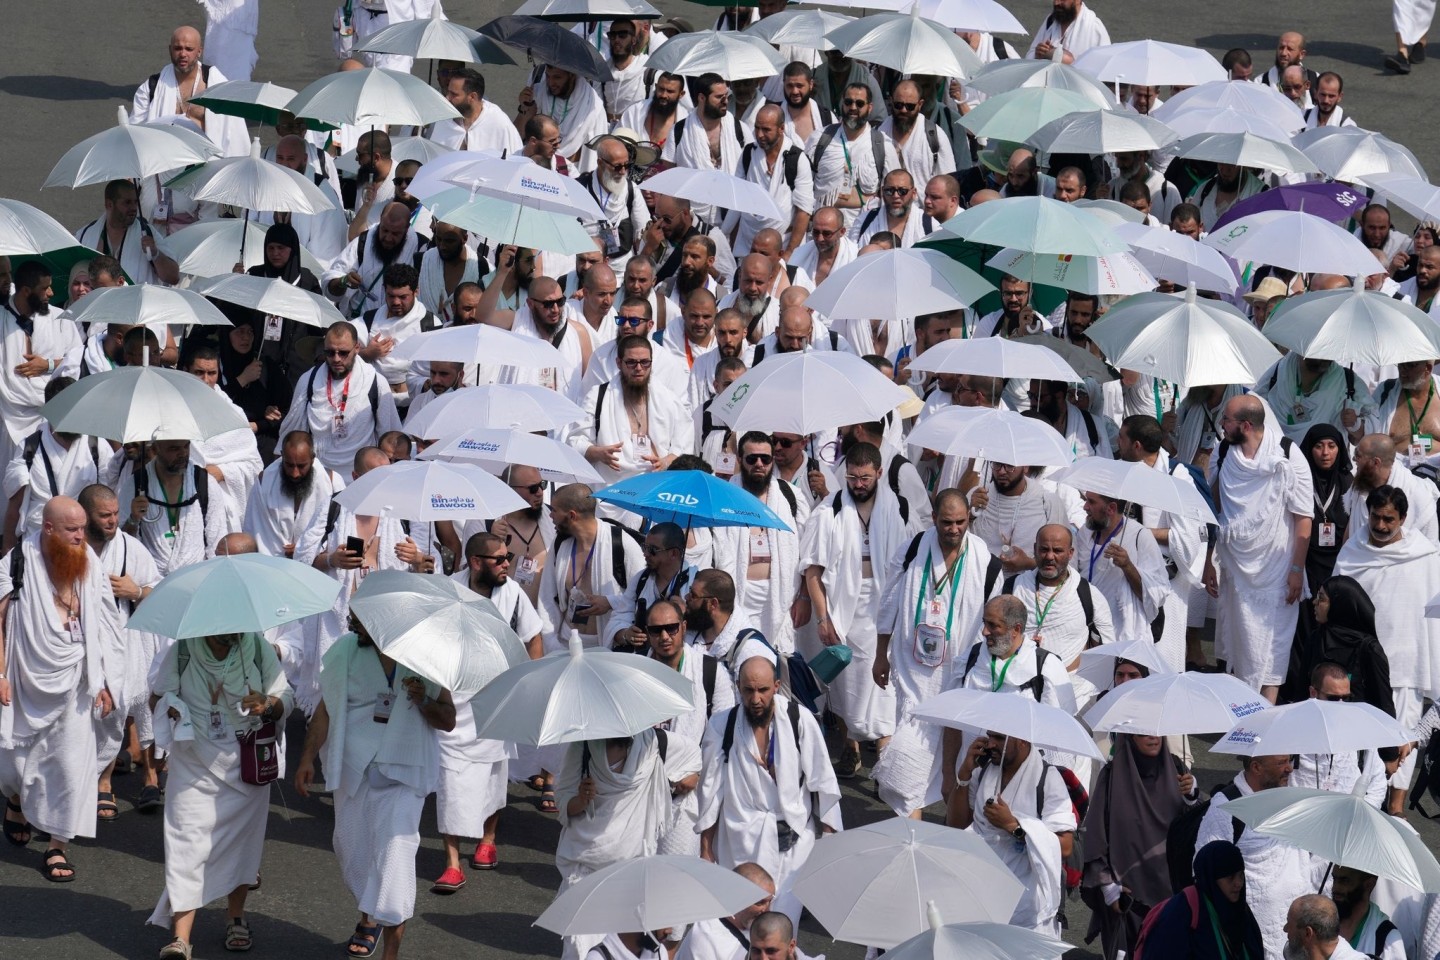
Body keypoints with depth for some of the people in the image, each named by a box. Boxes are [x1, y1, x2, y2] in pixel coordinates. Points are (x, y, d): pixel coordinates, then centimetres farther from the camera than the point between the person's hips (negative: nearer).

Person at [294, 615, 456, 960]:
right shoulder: (345, 652, 1)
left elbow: (448, 720, 1)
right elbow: (325, 710, 6)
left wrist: (423, 701, -19)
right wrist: (307, 758, -2)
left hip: (403, 771, -3)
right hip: (353, 769, 3)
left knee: (395, 851, -13)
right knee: (352, 845, 10)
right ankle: (369, 915, 40)